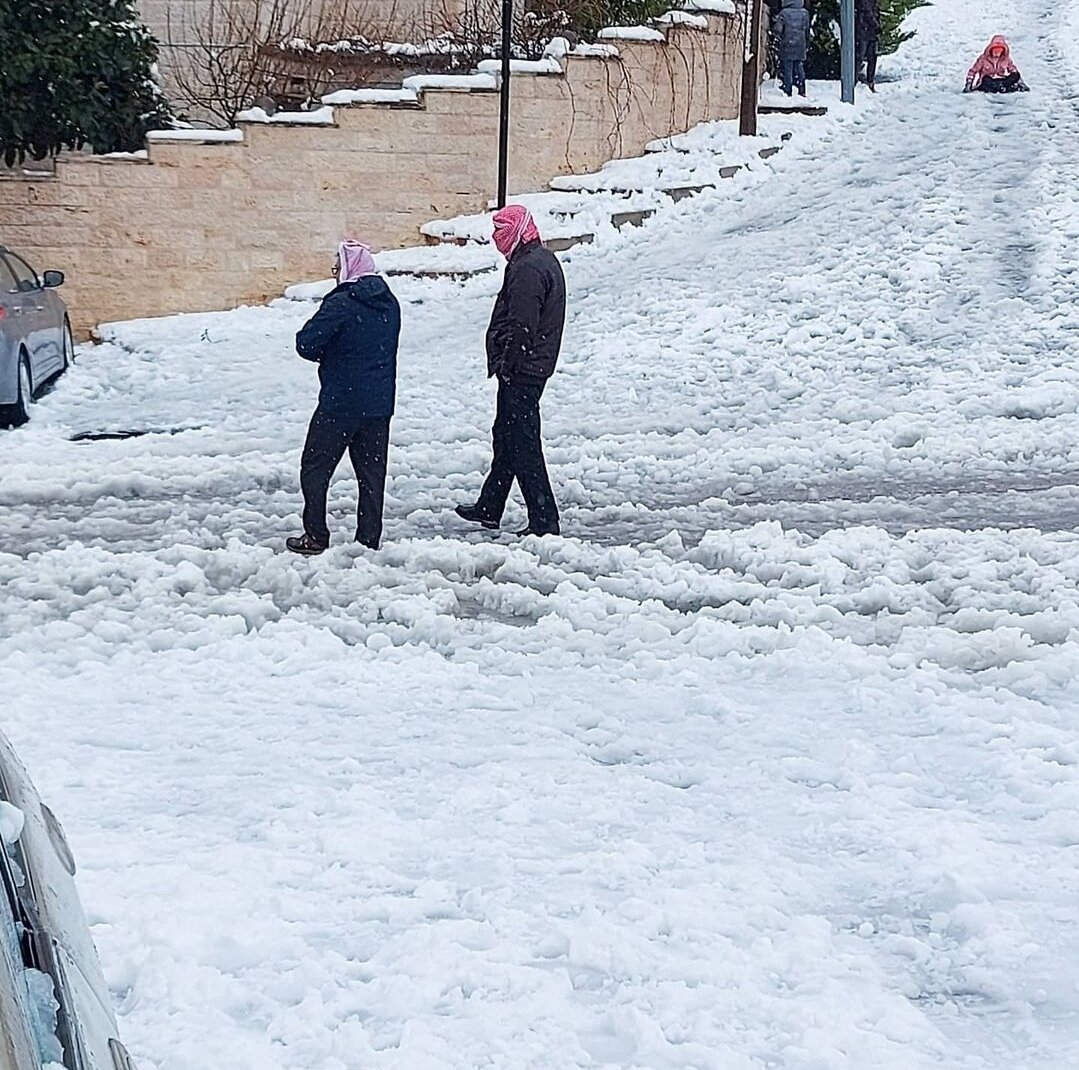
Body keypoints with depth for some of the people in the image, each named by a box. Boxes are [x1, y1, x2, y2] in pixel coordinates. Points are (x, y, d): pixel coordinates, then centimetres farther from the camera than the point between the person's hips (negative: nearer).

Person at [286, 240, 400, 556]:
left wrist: (326, 355, 4)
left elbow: (306, 344, -17)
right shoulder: (390, 305, 7)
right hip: (380, 404, 7)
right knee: (372, 472, 11)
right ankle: (369, 540, 13)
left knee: (315, 467, 6)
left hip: (340, 403, -6)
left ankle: (316, 536, 5)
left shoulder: (342, 303, -16)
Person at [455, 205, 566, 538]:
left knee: (522, 444, -7)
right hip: (536, 367, 11)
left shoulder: (527, 269, -20)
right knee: (505, 436, 19)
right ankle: (489, 508, 31)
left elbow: (522, 327, -23)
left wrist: (506, 365, -15)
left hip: (520, 371, -11)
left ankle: (544, 520, -6)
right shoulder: (545, 259, 14)